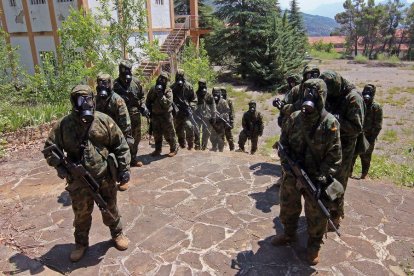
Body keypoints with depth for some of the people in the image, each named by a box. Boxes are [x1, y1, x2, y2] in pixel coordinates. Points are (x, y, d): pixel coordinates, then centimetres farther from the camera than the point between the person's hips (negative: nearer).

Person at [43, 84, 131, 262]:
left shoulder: (104, 121, -6)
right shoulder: (64, 125, -6)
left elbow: (121, 145, -1)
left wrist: (124, 168, -4)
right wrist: (59, 165, -12)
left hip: (106, 176, 0)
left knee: (110, 209, 17)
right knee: (81, 214, 15)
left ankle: (117, 234, 41)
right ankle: (81, 243, 38)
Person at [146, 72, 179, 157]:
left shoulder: (168, 91, -10)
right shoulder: (153, 89, 4)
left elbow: (168, 103, -24)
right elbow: (148, 101, 14)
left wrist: (160, 95, -28)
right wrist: (149, 111, 6)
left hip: (166, 115, -5)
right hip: (155, 115, 5)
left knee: (169, 134, 1)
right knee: (156, 134, 13)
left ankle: (174, 148, 16)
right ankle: (158, 149, 27)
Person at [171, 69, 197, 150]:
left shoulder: (188, 86, 1)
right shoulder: (173, 87, 4)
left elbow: (194, 99, 4)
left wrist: (191, 107, -8)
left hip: (187, 111, -2)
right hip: (177, 112, 2)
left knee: (189, 126, -16)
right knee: (179, 129, 7)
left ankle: (190, 145, -2)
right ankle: (182, 145, 21)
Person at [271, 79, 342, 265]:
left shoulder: (330, 123, -13)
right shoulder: (294, 118, -2)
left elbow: (334, 156, -12)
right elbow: (283, 143, 7)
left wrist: (322, 179, -17)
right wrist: (286, 162, -9)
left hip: (314, 179, -4)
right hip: (292, 175, 4)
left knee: (316, 216, 12)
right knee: (288, 208, 20)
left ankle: (314, 245, 35)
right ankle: (289, 235, 45)